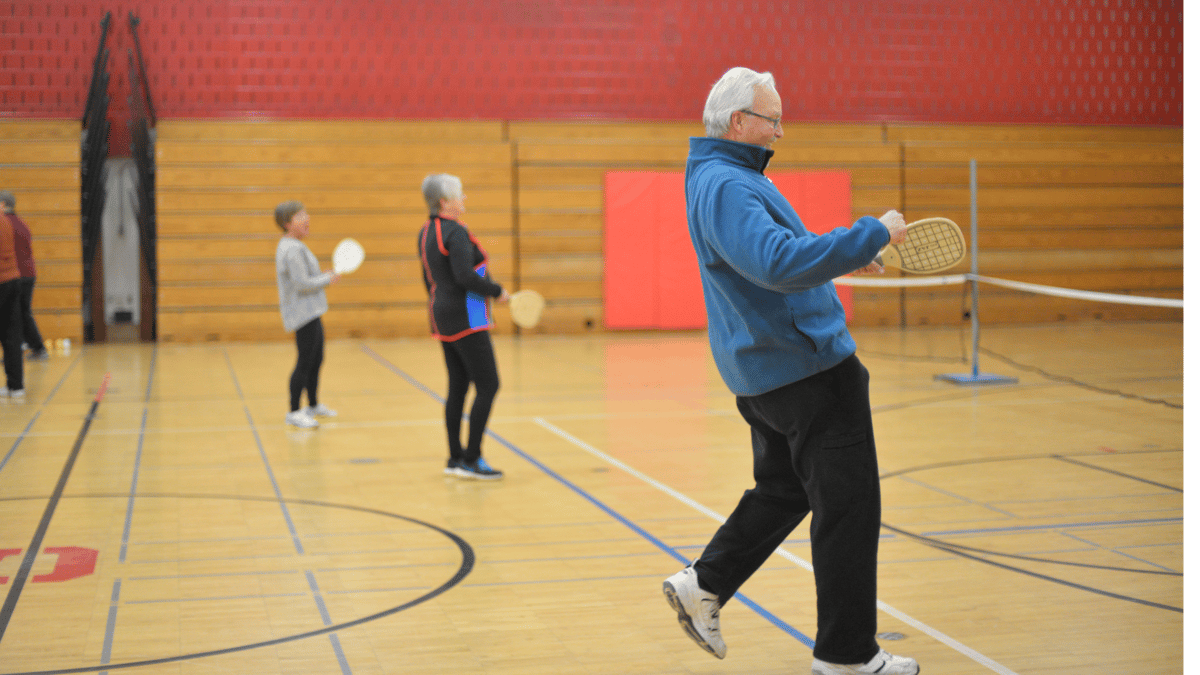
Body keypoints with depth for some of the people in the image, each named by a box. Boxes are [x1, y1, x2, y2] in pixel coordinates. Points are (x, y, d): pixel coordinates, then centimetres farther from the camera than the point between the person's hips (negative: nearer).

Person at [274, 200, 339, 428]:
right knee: (305, 363, -8)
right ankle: (294, 412, -3)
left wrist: (323, 276, 14)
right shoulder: (293, 249, -19)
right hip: (303, 313, -11)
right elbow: (302, 284, -24)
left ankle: (313, 405, 31)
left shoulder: (295, 247, 16)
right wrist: (328, 279, -11)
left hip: (311, 313, 11)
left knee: (317, 359, 18)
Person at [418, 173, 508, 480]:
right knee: (488, 386, -4)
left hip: (443, 319, 10)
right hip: (466, 320, -10)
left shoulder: (426, 232, 13)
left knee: (458, 386, 13)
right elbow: (464, 276, -27)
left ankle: (455, 458, 15)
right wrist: (497, 291, -14)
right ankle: (471, 460, -4)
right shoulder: (456, 232, -17)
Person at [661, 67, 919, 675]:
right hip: (807, 367, -11)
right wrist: (871, 233, -30)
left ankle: (702, 585, 24)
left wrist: (839, 259, 24)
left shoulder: (719, 178, 14)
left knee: (783, 489, 23)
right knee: (849, 506, -2)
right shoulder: (727, 186, -21)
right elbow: (781, 265, -35)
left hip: (765, 369, 11)